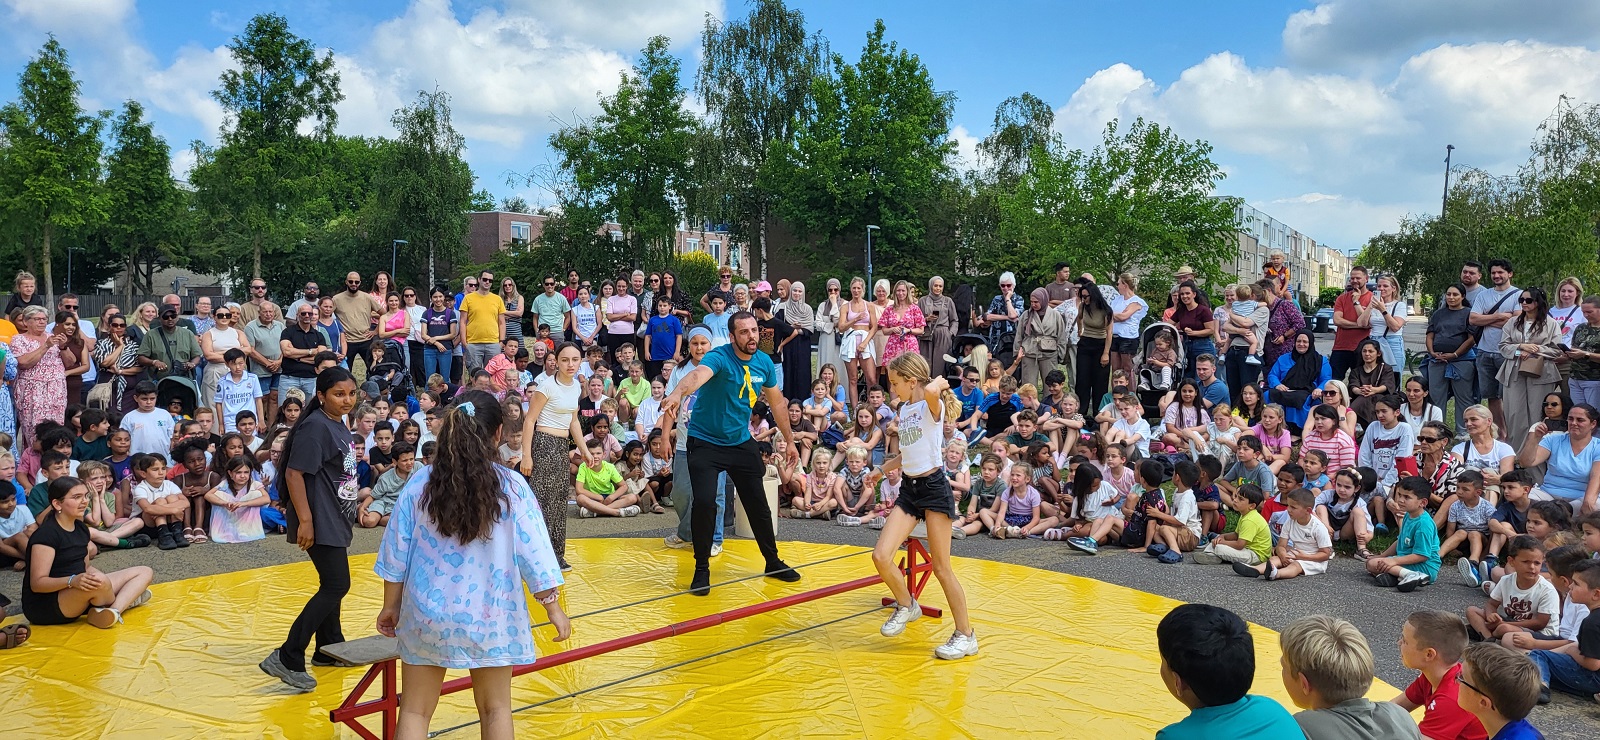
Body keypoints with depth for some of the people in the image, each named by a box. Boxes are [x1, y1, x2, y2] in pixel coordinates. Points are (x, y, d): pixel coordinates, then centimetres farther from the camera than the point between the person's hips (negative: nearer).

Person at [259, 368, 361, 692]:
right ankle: (287, 659, -11)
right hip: (320, 524, -10)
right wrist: (305, 520, -25)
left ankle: (330, 648, 32)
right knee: (336, 586, -12)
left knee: (332, 584, 18)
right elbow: (294, 473, -22)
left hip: (336, 520, 10)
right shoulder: (315, 427, -18)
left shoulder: (339, 425, 10)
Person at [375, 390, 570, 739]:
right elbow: (535, 554, -8)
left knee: (415, 711, 12)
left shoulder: (419, 483, -6)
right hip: (490, 615, -1)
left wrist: (391, 606, 12)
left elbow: (396, 553, -1)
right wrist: (553, 607, 3)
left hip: (426, 614, 1)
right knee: (495, 709, 15)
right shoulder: (512, 487, -11)